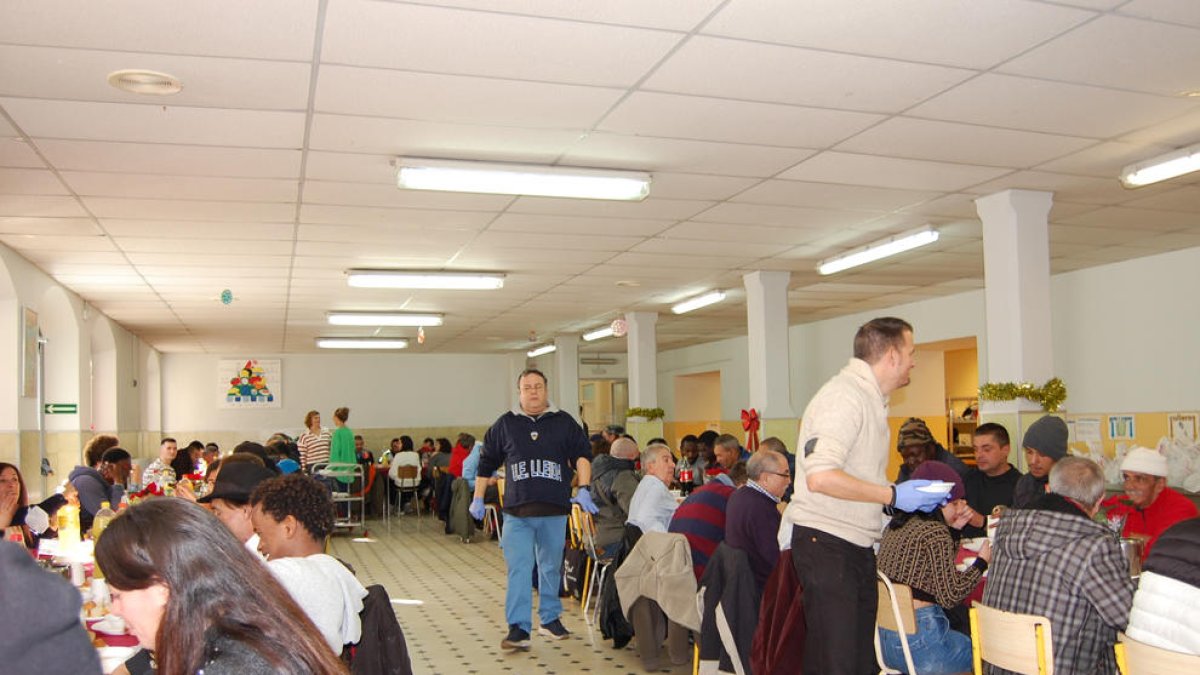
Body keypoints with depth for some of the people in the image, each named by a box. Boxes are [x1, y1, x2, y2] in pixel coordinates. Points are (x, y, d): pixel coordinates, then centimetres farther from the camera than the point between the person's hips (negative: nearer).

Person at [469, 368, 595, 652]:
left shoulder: (564, 423, 5)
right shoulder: (505, 425, 6)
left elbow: (582, 455, 0)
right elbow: (486, 463, 12)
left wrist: (584, 489, -14)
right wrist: (478, 499, 10)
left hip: (554, 511, 1)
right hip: (517, 511, -1)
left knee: (551, 568, 12)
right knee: (518, 569, -7)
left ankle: (550, 619, 27)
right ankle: (518, 629, -5)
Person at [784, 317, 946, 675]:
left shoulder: (870, 398, 17)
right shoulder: (844, 396, -15)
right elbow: (820, 477, -27)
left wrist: (916, 497, 13)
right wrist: (893, 495, -20)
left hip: (857, 546, 10)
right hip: (826, 545, -10)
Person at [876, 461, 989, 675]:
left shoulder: (895, 525, 12)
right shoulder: (936, 533, -13)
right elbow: (949, 596, -11)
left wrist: (953, 528, 14)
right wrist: (982, 562, 0)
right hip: (916, 641, -8)